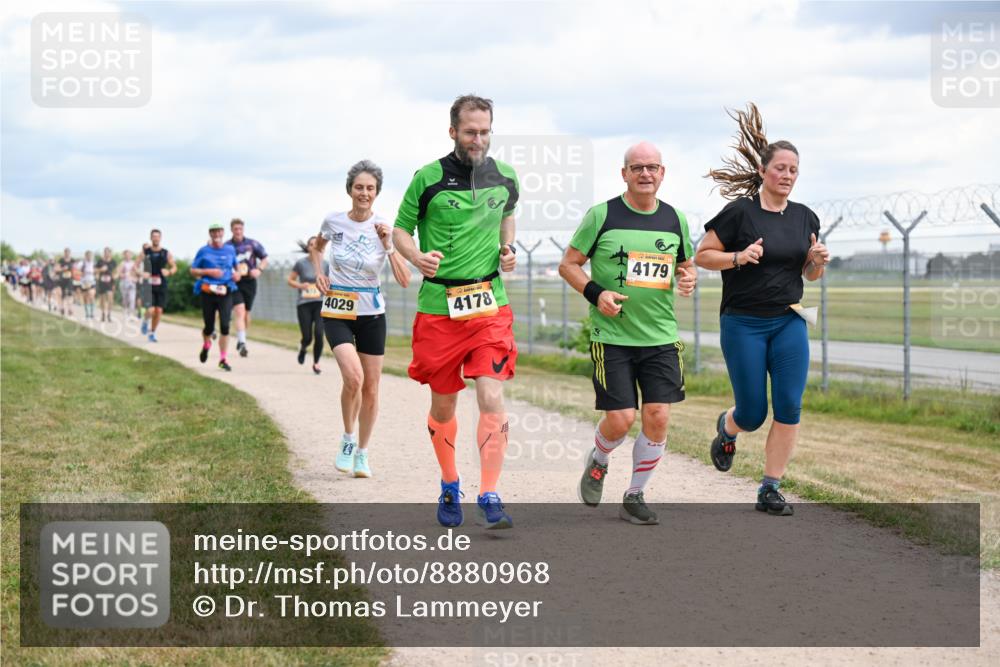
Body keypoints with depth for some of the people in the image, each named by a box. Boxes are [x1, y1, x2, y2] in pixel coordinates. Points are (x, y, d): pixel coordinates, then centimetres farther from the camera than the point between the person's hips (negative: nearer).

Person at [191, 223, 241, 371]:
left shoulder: (230, 249, 10)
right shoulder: (204, 251, 3)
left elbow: (235, 265, 26)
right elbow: (193, 270, 4)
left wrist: (236, 274, 4)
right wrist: (208, 272, -11)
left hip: (226, 292, 1)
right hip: (208, 292, -1)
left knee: (225, 326, -12)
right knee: (209, 327, 4)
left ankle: (223, 359, -4)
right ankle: (206, 345, 39)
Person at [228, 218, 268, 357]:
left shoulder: (252, 244, 1)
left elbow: (264, 259, 9)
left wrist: (259, 269, -9)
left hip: (249, 282, 3)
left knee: (246, 314, 12)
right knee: (240, 312, -18)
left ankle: (241, 340, 31)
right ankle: (242, 343, -25)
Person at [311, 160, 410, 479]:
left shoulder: (384, 229, -7)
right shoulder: (333, 221, -4)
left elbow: (404, 280, -11)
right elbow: (316, 247, 20)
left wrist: (387, 245, -20)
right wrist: (318, 272, 3)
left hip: (372, 312, 1)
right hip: (337, 312, -1)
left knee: (370, 388, 5)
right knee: (353, 377, -22)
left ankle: (362, 453, 24)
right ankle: (348, 440, 2)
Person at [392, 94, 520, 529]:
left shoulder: (505, 178, 5)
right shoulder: (428, 179, -4)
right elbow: (401, 229, 4)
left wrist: (507, 248, 8)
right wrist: (418, 258, -16)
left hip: (489, 304, 1)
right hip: (438, 306, -1)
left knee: (492, 399, -14)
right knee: (443, 405, 10)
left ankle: (490, 498, -9)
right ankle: (449, 486, 32)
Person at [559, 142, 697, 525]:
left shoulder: (674, 220, 9)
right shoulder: (602, 215, -3)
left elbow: (686, 264, 22)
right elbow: (568, 264, 2)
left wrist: (688, 279, -1)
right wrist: (595, 293, -14)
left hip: (661, 337, 3)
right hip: (612, 336, -3)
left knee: (658, 417, -5)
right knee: (621, 419, -8)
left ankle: (634, 497, 12)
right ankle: (598, 462, 27)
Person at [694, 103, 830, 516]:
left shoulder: (805, 218, 8)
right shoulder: (739, 212, -8)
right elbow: (701, 256, -4)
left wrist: (818, 261, -4)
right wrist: (737, 258, -20)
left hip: (789, 323, 4)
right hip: (743, 323, -4)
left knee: (789, 408, -7)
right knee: (753, 414, -1)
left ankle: (770, 489, 3)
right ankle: (727, 429, 36)